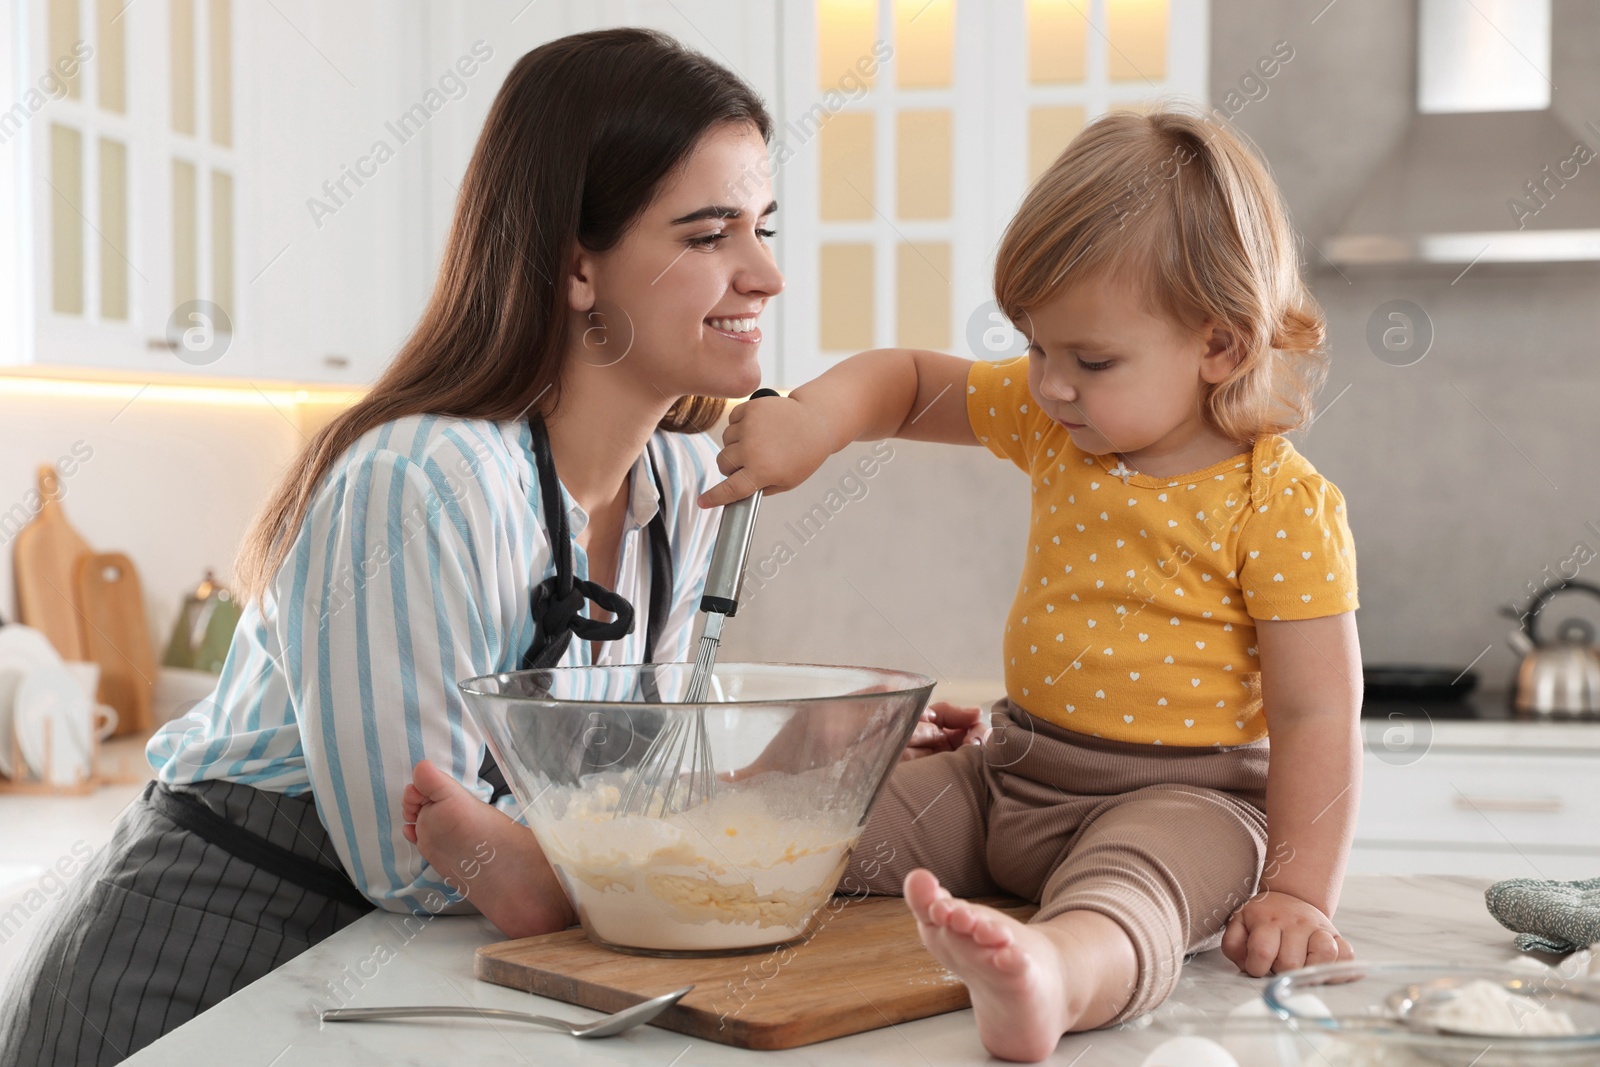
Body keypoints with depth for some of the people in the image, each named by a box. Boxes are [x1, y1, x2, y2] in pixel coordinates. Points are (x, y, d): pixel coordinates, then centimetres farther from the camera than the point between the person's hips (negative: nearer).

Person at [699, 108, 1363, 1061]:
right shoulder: (1055, 422, 5)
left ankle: (1054, 974, -70)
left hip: (1180, 798, -8)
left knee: (1132, 880, -42)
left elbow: (1316, 717, -14)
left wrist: (1299, 897, -18)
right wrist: (815, 420, -7)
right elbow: (909, 383, 15)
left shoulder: (1280, 506, -14)